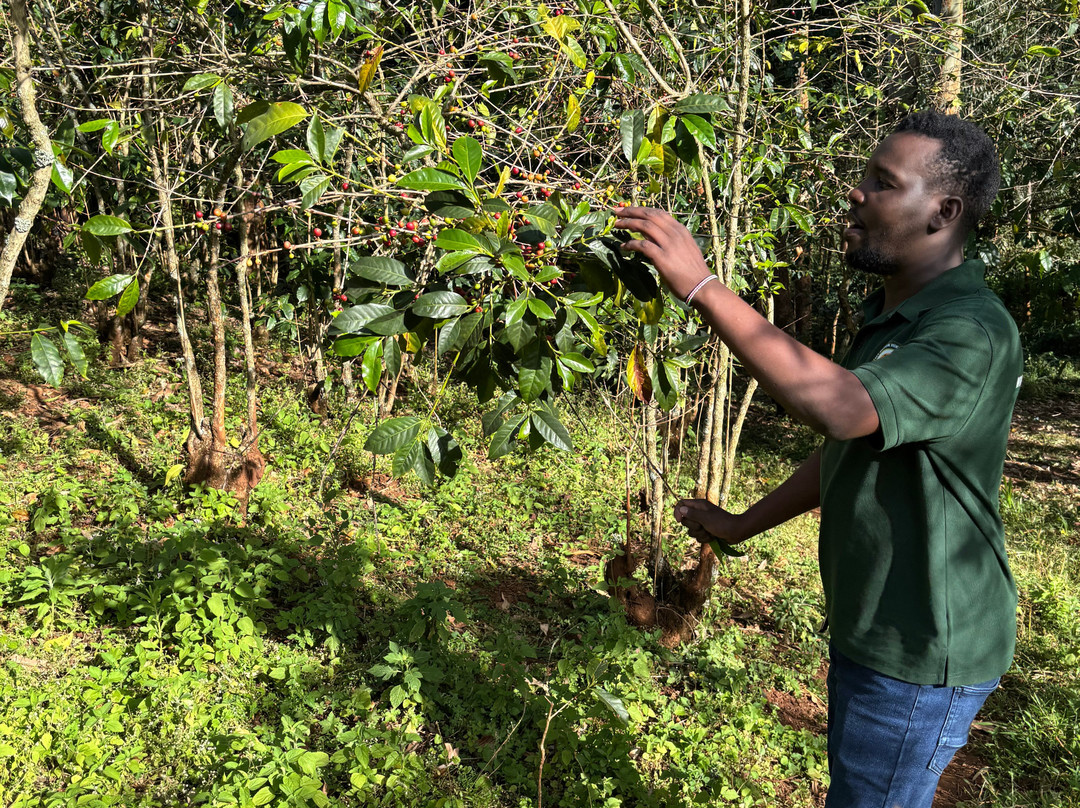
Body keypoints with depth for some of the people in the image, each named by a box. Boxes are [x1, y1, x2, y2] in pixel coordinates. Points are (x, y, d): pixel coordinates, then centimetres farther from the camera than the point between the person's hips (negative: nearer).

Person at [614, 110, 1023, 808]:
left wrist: (703, 286, -38)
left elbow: (838, 406, -42)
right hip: (870, 629, 9)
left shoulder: (973, 332, -25)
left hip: (923, 654, -9)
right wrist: (742, 526, 17)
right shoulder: (891, 318, 8)